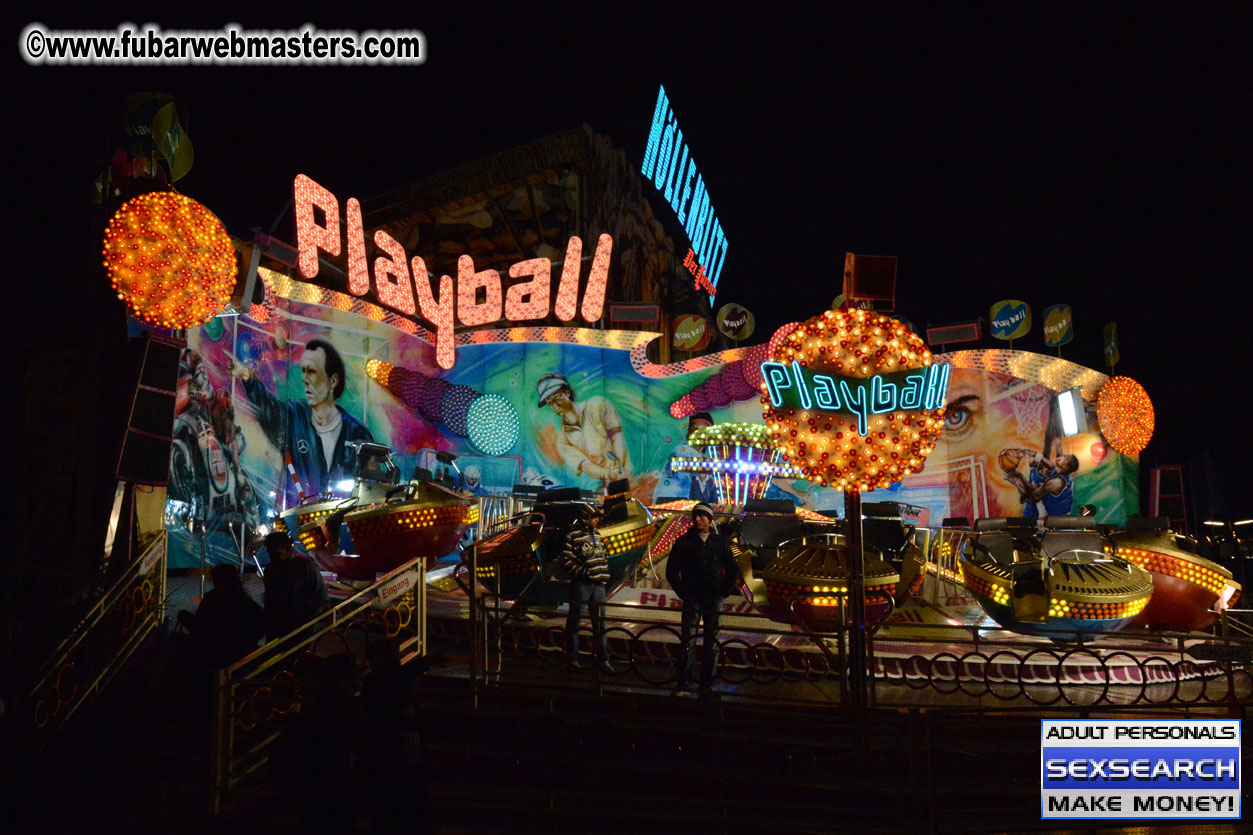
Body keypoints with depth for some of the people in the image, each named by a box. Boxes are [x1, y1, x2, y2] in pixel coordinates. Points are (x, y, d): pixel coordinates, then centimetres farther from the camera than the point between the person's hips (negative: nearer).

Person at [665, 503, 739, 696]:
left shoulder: (720, 542, 9)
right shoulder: (684, 542, 4)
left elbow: (733, 571, 14)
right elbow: (671, 571, 4)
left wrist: (724, 592, 3)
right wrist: (683, 593, -3)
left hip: (714, 599, 2)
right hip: (692, 598, -2)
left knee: (712, 642, 4)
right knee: (688, 641, -6)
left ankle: (707, 684, 11)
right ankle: (684, 683, -3)